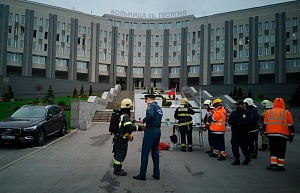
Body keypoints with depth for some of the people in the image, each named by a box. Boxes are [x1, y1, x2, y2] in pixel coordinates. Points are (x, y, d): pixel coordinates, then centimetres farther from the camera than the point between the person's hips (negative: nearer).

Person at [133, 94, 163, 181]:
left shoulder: (151, 105, -8)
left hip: (151, 130, -8)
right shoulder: (159, 107, 18)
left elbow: (150, 115, -28)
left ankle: (142, 174, 6)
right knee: (155, 152, 15)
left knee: (145, 153, -1)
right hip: (158, 130, 9)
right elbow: (158, 119, 14)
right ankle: (156, 174, 20)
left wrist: (143, 120, -11)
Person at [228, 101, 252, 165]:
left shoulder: (247, 113, 2)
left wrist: (240, 123, -20)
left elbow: (248, 121, -11)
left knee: (244, 146, -2)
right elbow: (229, 121, 6)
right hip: (234, 132, 4)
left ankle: (247, 158, 24)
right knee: (234, 146, 2)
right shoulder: (233, 113, 14)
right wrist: (233, 123, -16)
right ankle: (237, 160, 13)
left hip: (244, 132, -4)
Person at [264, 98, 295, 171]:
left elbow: (265, 124, 11)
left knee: (273, 150, 11)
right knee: (281, 151, 10)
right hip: (282, 135, -1)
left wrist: (266, 133, 20)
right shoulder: (287, 113, 2)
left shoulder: (268, 112, 8)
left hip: (271, 135, 1)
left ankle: (273, 164, 5)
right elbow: (290, 126, 5)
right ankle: (280, 166, 14)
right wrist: (291, 136, 12)